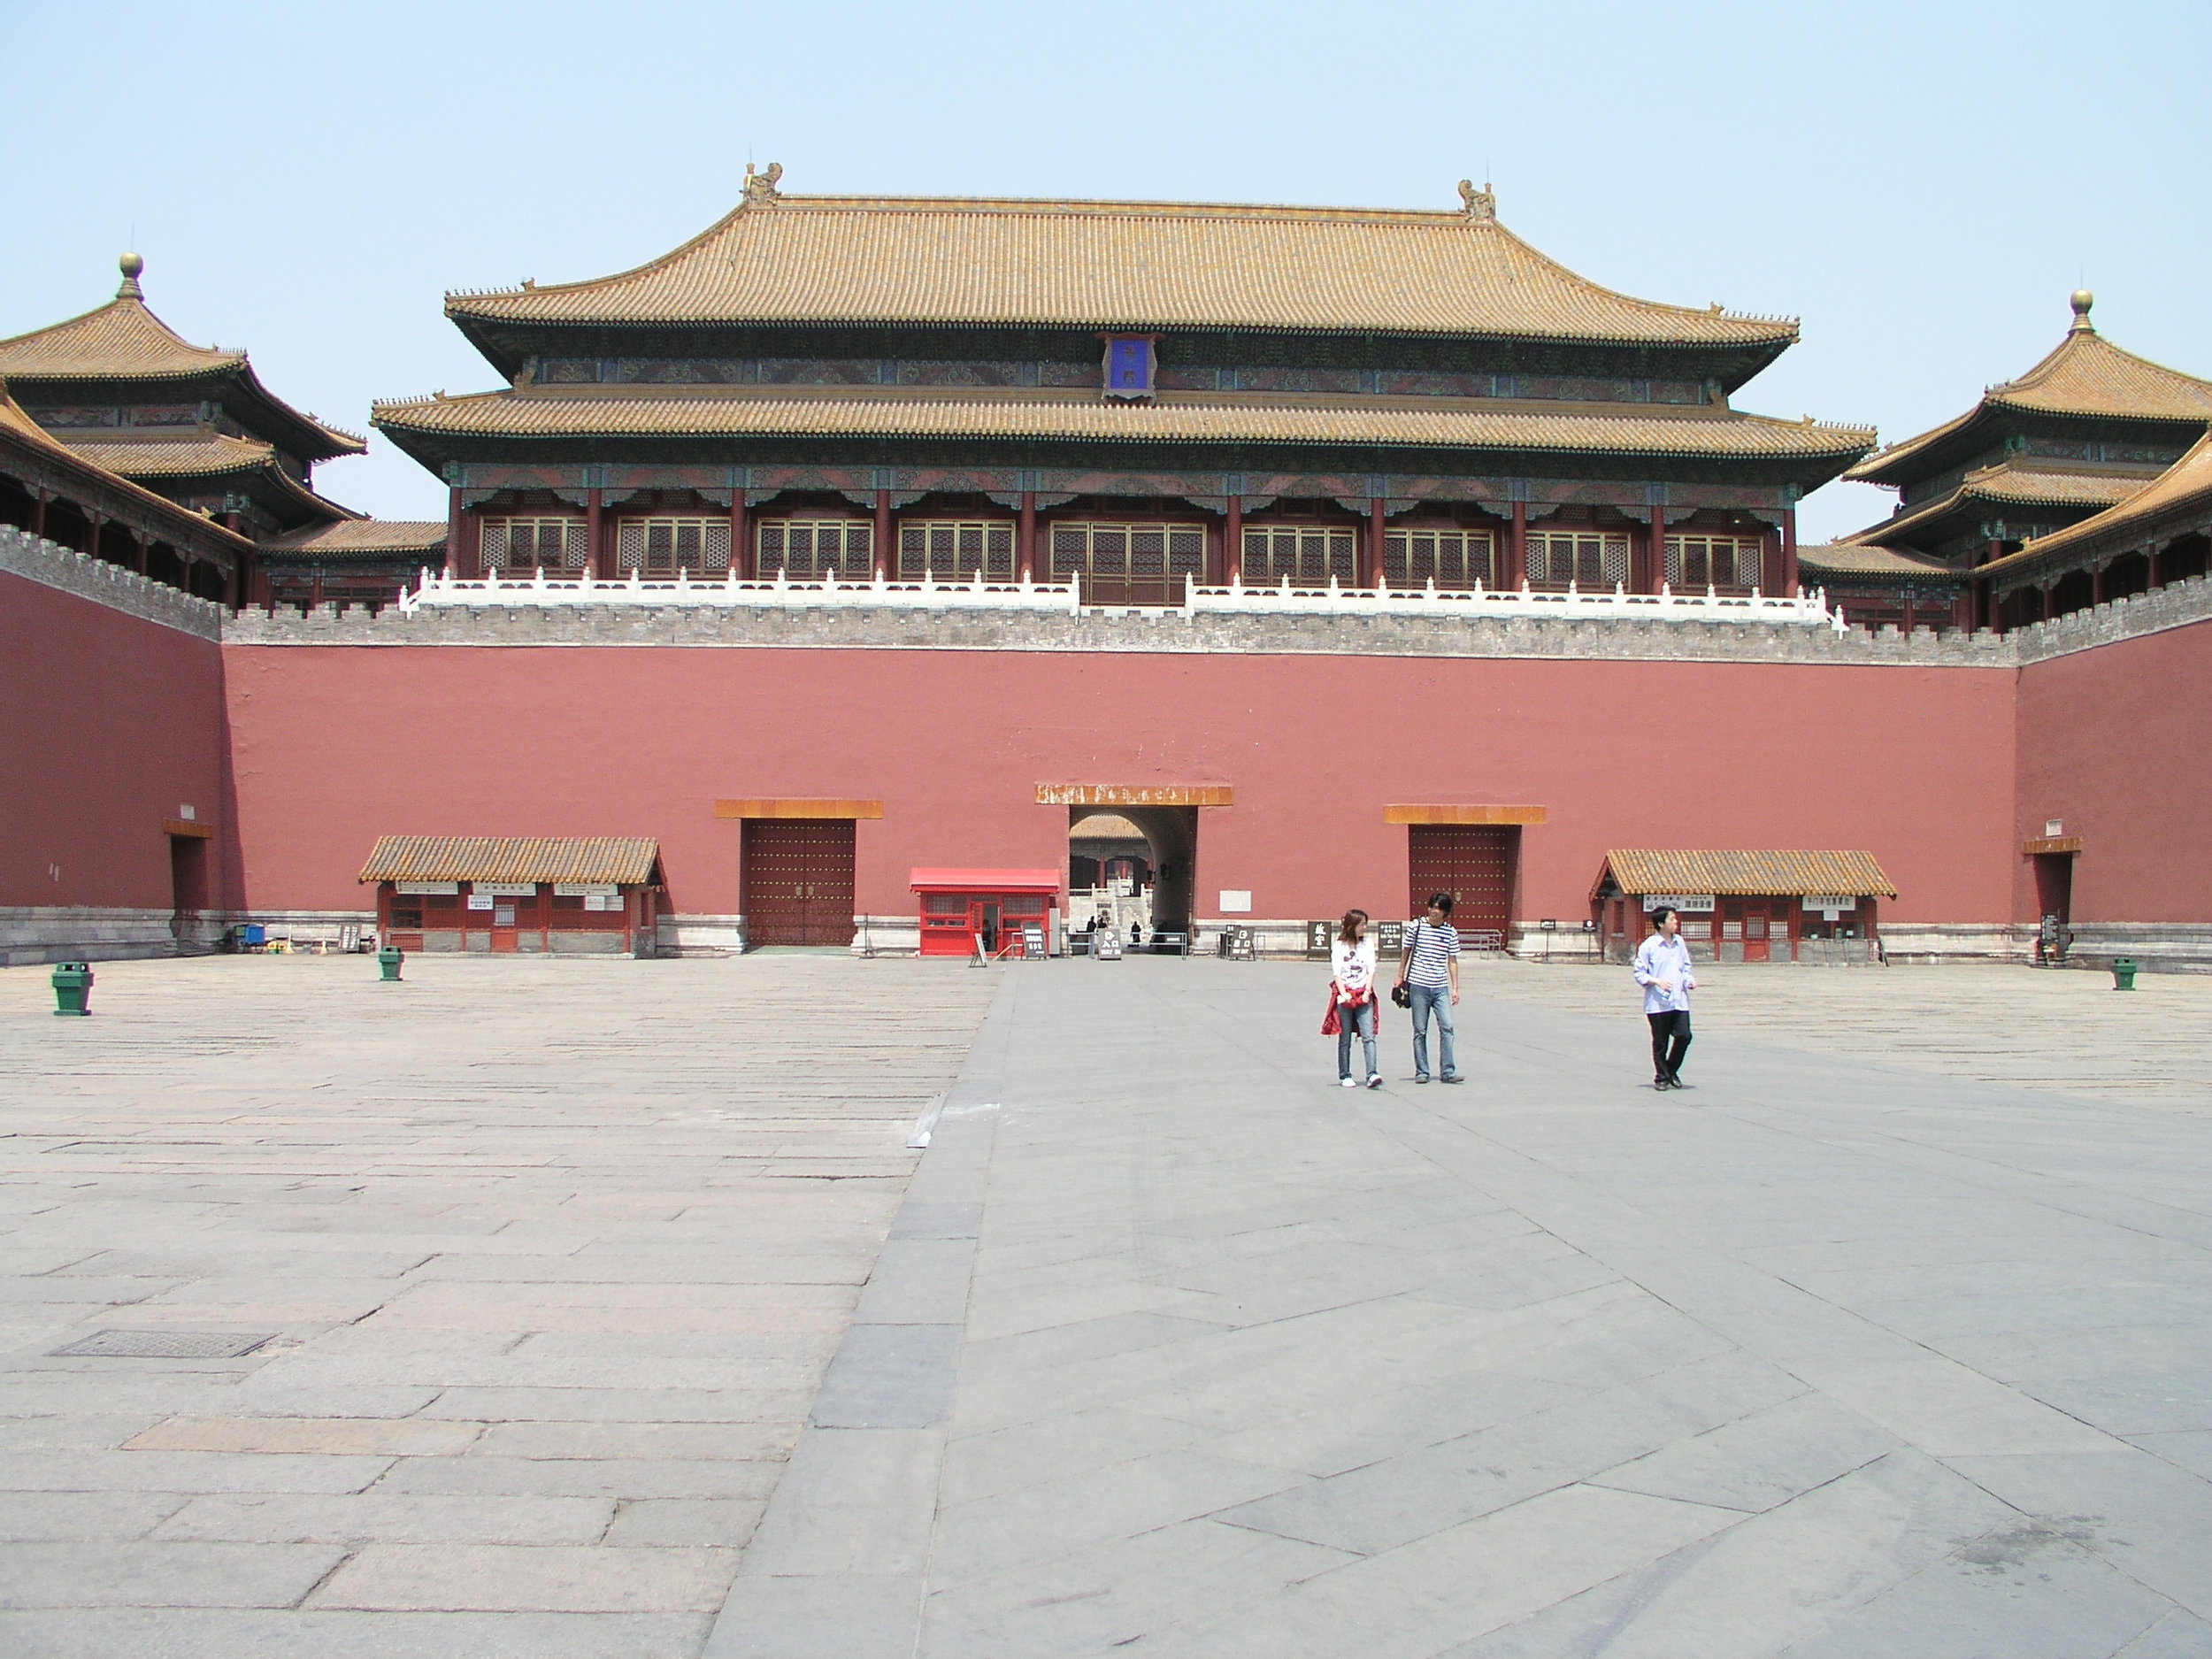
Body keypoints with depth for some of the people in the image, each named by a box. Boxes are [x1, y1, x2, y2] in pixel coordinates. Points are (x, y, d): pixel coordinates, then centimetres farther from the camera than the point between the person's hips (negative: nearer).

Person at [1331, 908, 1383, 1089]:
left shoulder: (1368, 943, 10)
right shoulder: (1339, 946, 2)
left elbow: (1371, 970, 7)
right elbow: (1336, 973, -3)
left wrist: (1367, 992, -5)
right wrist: (1343, 994, -14)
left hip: (1364, 995, 2)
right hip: (1345, 995, -2)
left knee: (1368, 1036, -11)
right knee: (1345, 1038, 3)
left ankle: (1372, 1074, -18)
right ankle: (1345, 1076, 11)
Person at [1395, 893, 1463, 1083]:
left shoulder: (1451, 933, 5)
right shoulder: (1415, 926, 0)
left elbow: (1452, 961, 10)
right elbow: (1406, 953, 9)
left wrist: (1455, 988, 6)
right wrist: (1400, 977, 8)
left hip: (1441, 987, 1)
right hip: (1418, 986, -1)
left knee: (1447, 1027, -8)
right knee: (1420, 1030, 3)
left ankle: (1448, 1071, -3)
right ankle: (1421, 1072, 10)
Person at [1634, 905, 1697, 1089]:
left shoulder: (1680, 942, 10)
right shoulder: (1649, 946, -5)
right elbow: (1639, 973, -3)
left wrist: (1690, 980, 2)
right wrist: (1656, 981, -18)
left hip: (1679, 1001, 4)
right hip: (1658, 1003, -4)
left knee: (1684, 1036, -5)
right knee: (1660, 1042, 2)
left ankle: (1672, 1071, 17)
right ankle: (1661, 1077, 16)